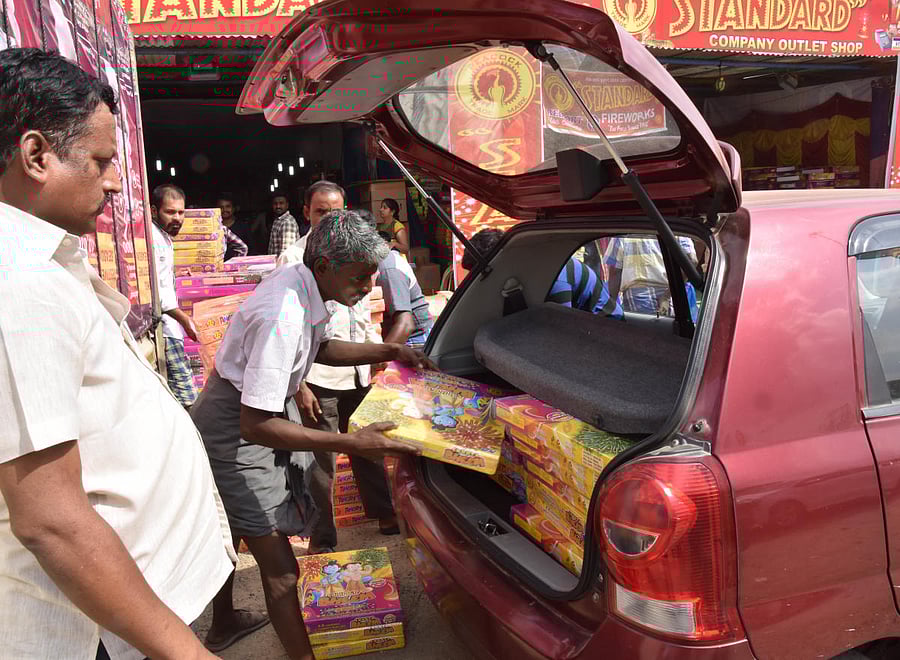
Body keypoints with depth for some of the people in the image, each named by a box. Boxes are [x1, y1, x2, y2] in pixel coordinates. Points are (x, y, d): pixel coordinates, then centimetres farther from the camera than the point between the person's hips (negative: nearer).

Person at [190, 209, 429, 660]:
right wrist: (350, 443, -34)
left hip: (254, 412, 10)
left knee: (230, 530, 29)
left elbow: (321, 348, 10)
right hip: (234, 434, -10)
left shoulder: (300, 281, -8)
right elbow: (255, 425, -34)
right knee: (279, 567, -5)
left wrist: (389, 351, 1)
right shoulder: (283, 317, -36)